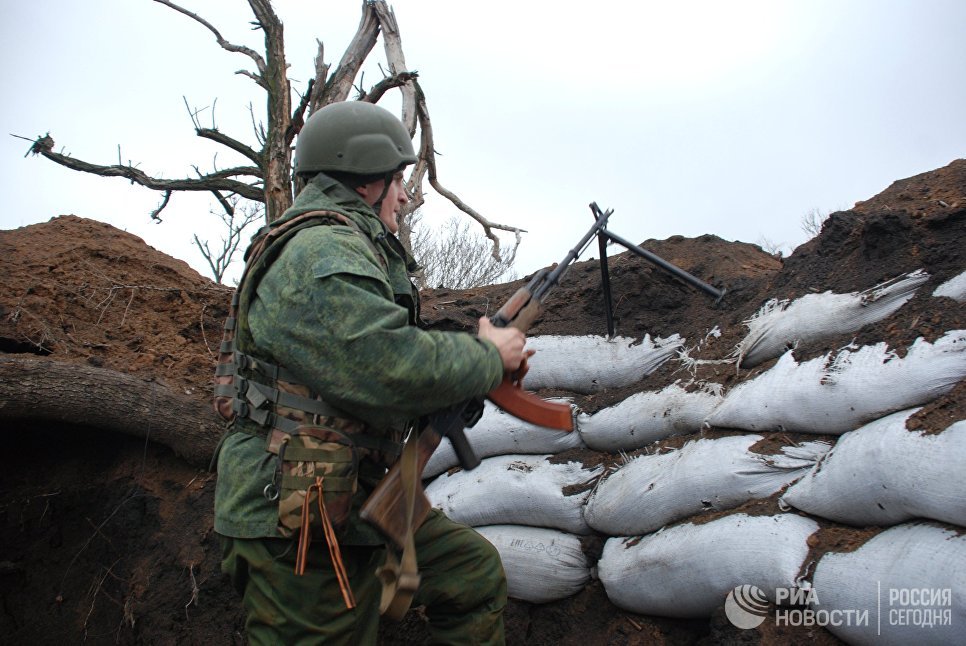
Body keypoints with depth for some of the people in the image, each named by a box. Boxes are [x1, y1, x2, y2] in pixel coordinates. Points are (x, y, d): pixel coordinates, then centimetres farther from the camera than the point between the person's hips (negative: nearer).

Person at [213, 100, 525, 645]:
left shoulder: (349, 250, 16)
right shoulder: (322, 252, -18)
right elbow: (394, 369, -29)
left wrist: (484, 359, 10)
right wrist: (488, 355, -11)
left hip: (360, 503, 10)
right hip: (302, 527, -10)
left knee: (476, 571, 15)